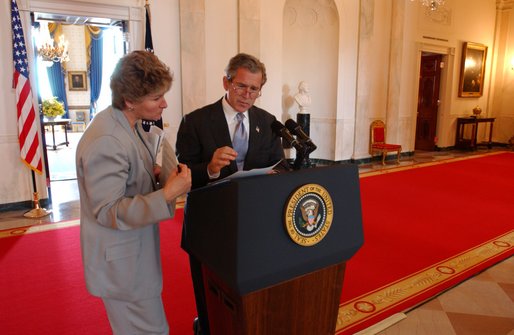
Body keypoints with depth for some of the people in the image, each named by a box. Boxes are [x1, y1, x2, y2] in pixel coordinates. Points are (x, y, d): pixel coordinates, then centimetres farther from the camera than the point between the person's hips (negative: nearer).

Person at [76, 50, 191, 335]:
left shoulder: (132, 124, 5)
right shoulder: (106, 141, -27)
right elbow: (107, 212, -25)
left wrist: (155, 175, -3)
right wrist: (167, 195, -33)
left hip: (136, 254, 9)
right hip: (122, 265, -9)